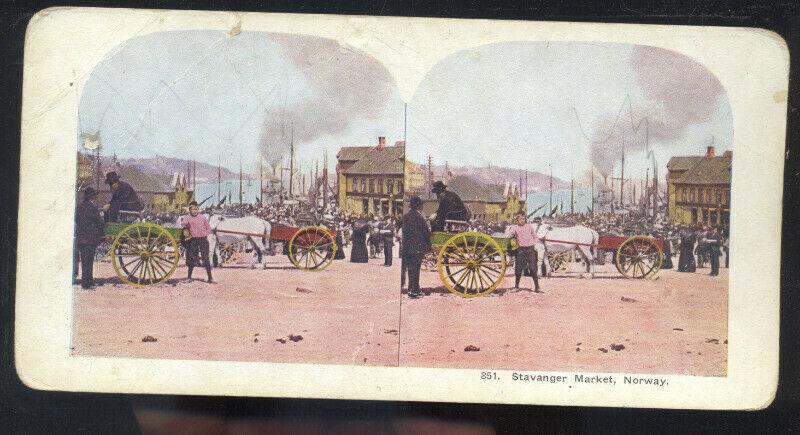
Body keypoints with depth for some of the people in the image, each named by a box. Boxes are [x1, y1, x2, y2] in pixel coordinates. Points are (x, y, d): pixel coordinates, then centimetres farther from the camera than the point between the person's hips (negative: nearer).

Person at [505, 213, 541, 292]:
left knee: (533, 268, -5)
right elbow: (509, 234, -8)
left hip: (530, 249, 0)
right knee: (518, 268, 0)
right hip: (520, 249, 0)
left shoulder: (529, 226, 9)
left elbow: (535, 237, 16)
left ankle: (537, 287, -1)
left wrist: (535, 244, 1)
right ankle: (516, 286, 15)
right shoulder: (515, 227, 7)